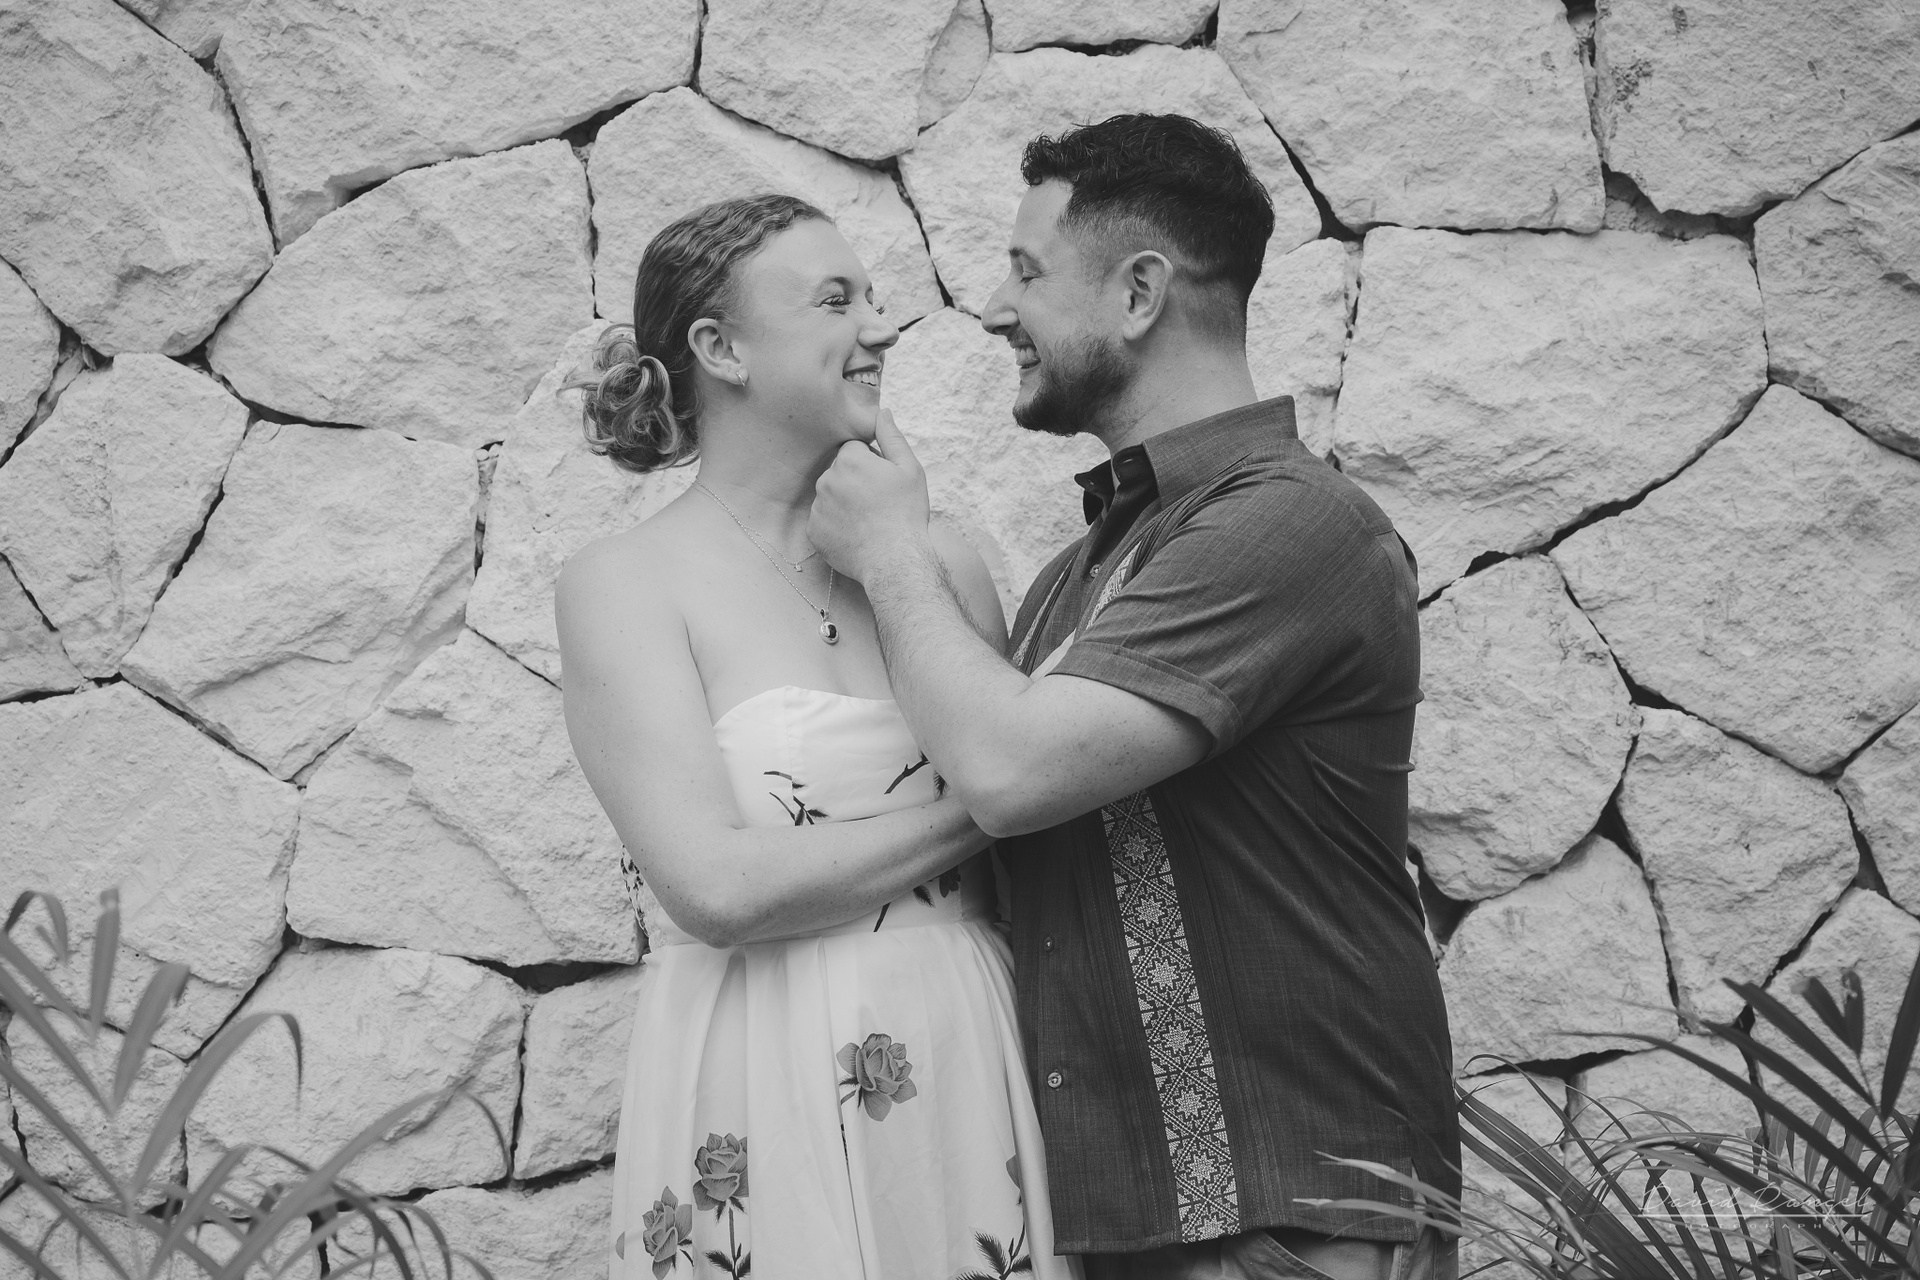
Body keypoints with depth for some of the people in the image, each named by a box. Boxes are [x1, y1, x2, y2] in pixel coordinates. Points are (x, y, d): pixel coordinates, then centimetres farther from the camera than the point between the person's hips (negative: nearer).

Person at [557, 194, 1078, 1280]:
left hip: (973, 1074, 4)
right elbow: (717, 884, -14)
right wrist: (967, 813, -9)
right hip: (762, 1110, -4)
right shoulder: (623, 584, -3)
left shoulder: (940, 562, 8)